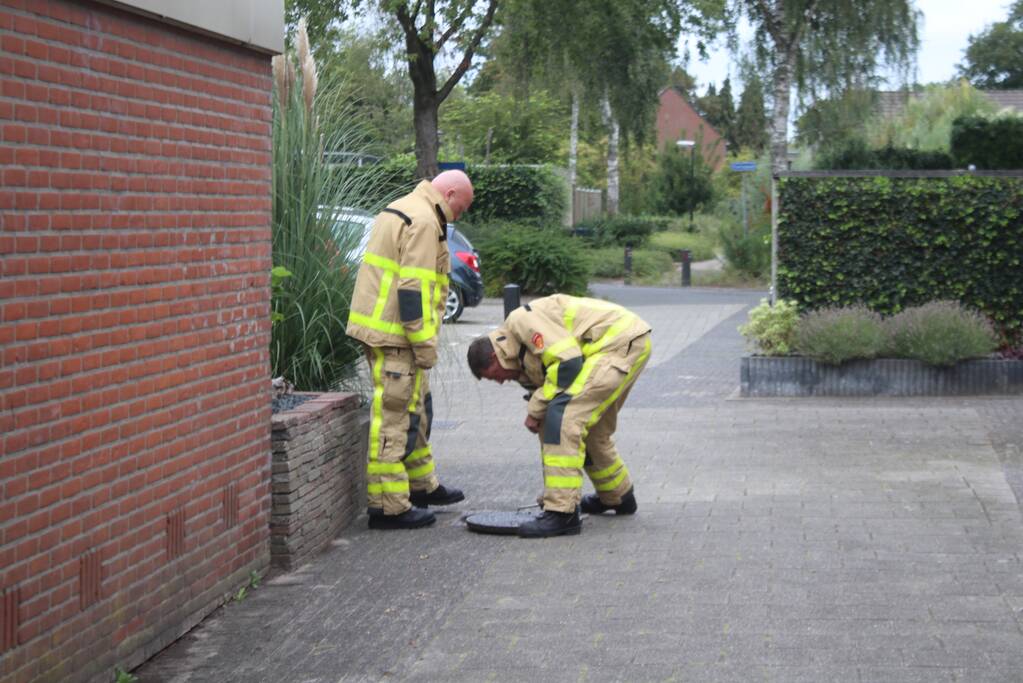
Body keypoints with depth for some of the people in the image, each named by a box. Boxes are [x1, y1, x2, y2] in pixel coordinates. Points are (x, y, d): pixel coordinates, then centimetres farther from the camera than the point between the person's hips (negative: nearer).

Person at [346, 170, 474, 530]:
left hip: (379, 324, 11)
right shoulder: (424, 222, -15)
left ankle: (422, 485, 32)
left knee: (415, 409, 20)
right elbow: (414, 288, -21)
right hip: (394, 335, -11)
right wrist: (426, 344, -18)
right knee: (394, 416, -7)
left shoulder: (402, 210, 19)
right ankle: (389, 506, -3)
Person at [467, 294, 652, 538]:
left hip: (621, 342, -11)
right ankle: (618, 497, 43)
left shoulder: (522, 320, -10)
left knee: (564, 417, -17)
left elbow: (568, 362, -20)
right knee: (590, 428, 24)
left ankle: (562, 512, -17)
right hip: (629, 346, 11)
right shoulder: (526, 356, 19)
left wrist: (535, 409, -11)